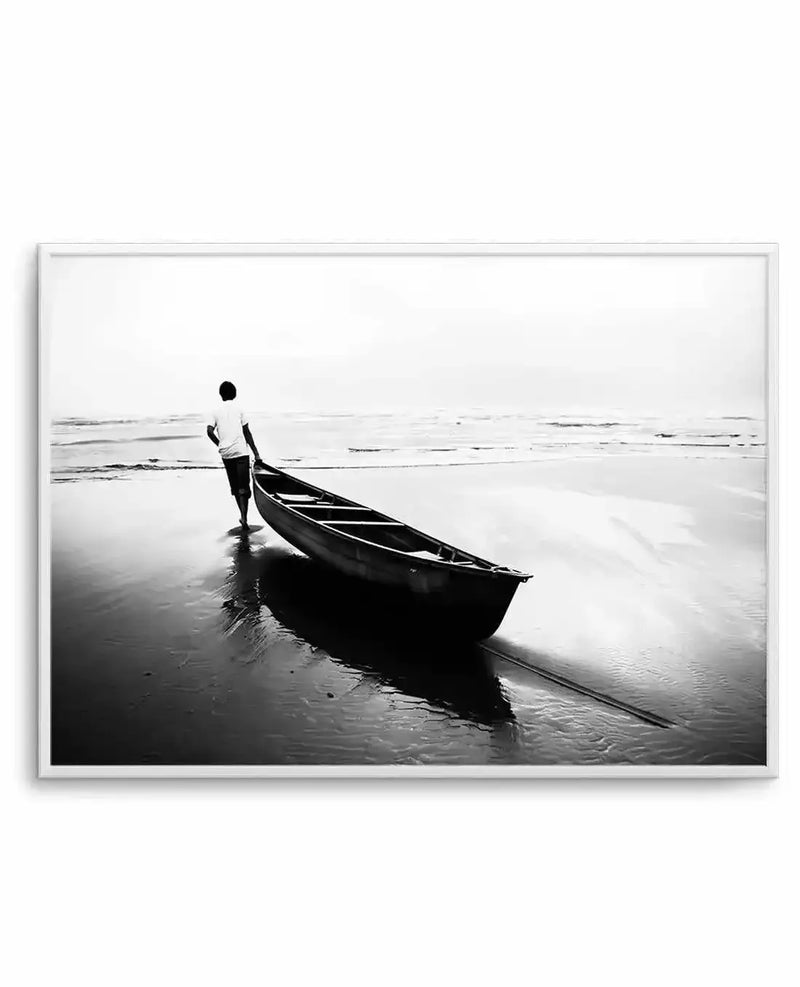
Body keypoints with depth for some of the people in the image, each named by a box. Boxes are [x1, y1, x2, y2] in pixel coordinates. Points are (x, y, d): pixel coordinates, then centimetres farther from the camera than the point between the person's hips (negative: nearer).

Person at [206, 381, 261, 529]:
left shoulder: (217, 410, 7)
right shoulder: (238, 408, 1)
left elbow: (210, 431, -3)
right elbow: (247, 432, -1)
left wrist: (220, 445, 14)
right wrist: (256, 453, 3)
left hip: (226, 454, 3)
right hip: (241, 451, -3)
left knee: (235, 486, 15)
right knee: (244, 486, -3)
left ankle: (243, 515, 17)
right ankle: (244, 516, -18)